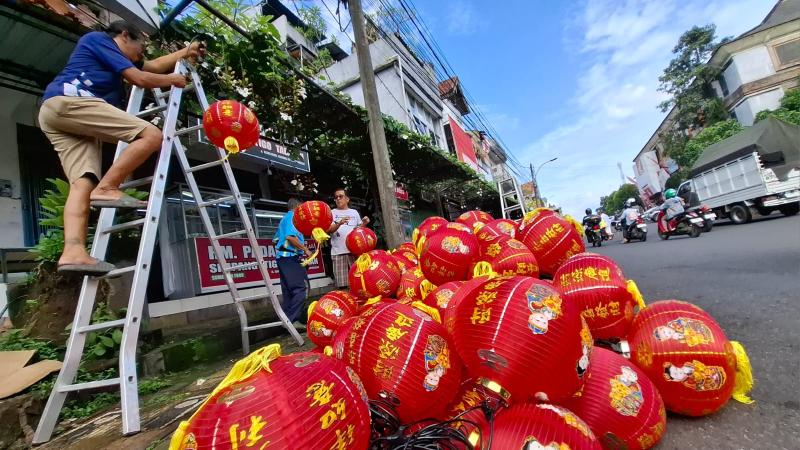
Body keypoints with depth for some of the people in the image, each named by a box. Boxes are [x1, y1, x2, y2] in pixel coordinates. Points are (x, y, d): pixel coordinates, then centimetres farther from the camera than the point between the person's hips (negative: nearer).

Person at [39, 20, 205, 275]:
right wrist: (173, 80, 15)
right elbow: (140, 78, 0)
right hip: (67, 101, -9)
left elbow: (153, 66, 42)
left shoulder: (113, 60, 36)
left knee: (83, 183, -9)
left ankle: (73, 252, -24)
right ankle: (106, 189, -21)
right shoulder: (98, 38, 11)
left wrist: (186, 52, 47)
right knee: (152, 135, -18)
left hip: (54, 113, 9)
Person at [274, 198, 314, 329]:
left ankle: (287, 319, 13)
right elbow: (290, 236, -21)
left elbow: (276, 239, 24)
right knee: (299, 289, -11)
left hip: (282, 257, 10)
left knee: (288, 291, 10)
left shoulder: (284, 218, 22)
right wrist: (306, 249, -15)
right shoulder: (293, 216, -6)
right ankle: (292, 320, -14)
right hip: (290, 256, -10)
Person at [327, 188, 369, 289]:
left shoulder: (354, 212, 17)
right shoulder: (332, 213, 10)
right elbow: (329, 230, -3)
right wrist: (339, 223, -21)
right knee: (342, 284, -4)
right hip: (338, 251, -2)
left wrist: (364, 223, -1)